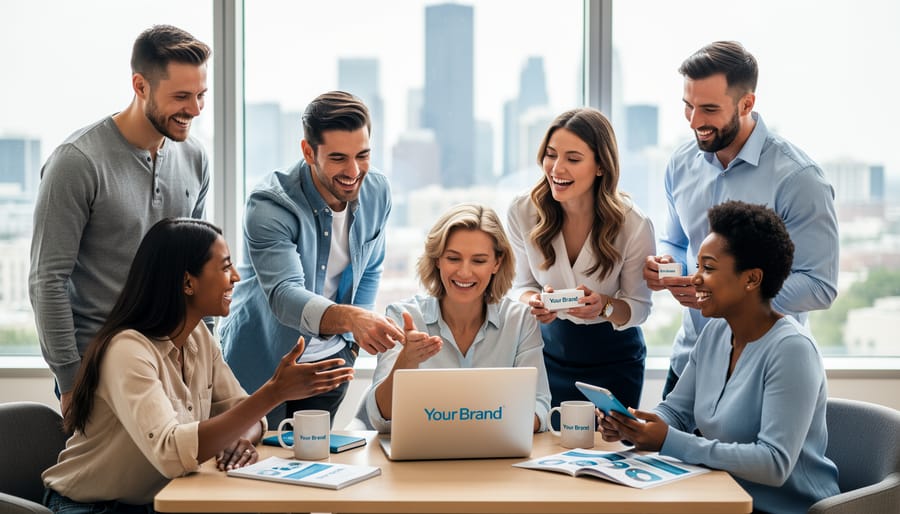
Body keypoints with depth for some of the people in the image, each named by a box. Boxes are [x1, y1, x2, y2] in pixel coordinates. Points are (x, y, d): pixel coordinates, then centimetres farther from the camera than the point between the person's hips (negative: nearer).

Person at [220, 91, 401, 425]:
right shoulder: (269, 207, -27)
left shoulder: (377, 192, -8)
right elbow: (284, 295, -39)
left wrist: (353, 338, -1)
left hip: (330, 359, 5)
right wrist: (352, 318, -55)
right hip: (262, 364, -4)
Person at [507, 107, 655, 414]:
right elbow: (523, 285, -2)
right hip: (550, 351, 2)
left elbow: (639, 305, -11)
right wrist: (534, 302, -25)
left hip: (614, 362, -2)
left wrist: (605, 306, -32)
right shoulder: (523, 211, -14)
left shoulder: (633, 224, -21)